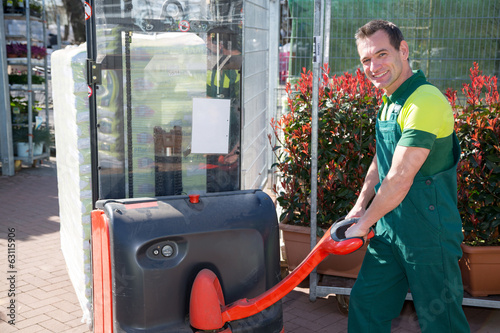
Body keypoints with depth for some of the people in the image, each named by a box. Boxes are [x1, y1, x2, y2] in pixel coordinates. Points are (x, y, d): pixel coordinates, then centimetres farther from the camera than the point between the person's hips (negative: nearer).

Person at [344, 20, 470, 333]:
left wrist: (363, 224, -12)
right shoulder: (390, 103, 9)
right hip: (389, 230, 9)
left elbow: (400, 180, -25)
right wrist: (360, 207, 9)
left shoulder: (426, 101, -23)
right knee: (365, 307, 15)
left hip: (429, 234, -8)